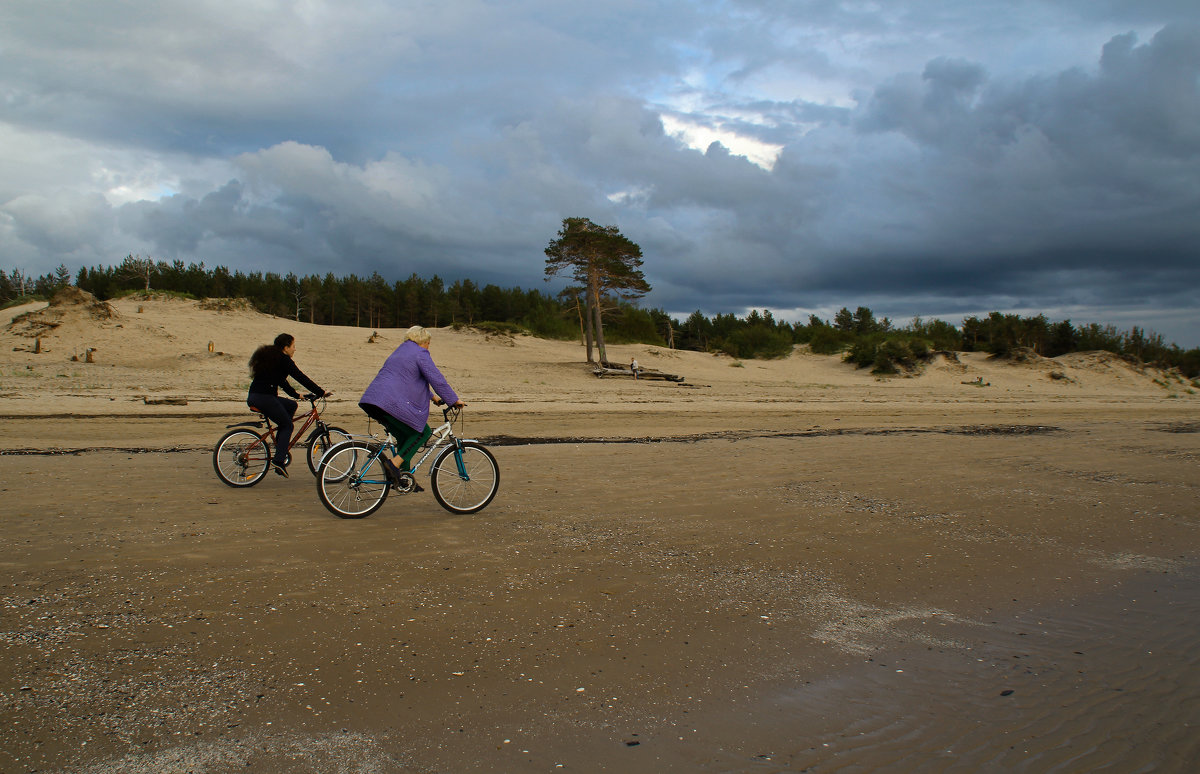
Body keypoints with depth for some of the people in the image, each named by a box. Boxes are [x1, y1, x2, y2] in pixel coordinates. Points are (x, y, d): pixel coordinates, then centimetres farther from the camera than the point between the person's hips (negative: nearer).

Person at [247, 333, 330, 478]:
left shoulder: (270, 356, 22)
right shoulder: (283, 360, -6)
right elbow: (301, 378, -7)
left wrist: (297, 395, 34)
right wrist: (321, 392, -2)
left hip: (253, 397, 9)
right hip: (265, 398, -9)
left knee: (291, 405, 22)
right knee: (287, 425, 4)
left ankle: (280, 444, 19)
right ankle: (279, 460, -7)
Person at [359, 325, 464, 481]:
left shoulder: (401, 350, 29)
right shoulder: (420, 354, 0)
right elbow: (437, 379, -4)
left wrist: (433, 398, 41)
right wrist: (454, 400, 4)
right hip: (393, 402, -9)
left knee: (405, 438, 17)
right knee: (422, 432, 2)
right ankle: (395, 463, -9)